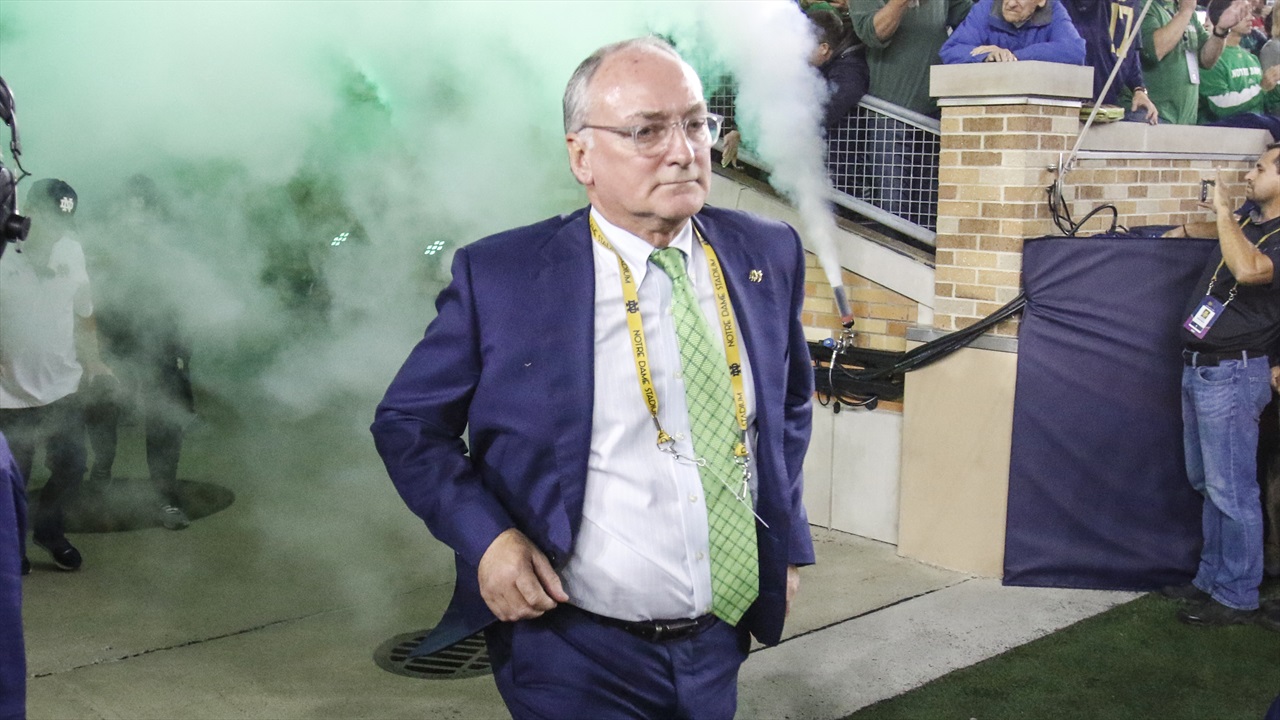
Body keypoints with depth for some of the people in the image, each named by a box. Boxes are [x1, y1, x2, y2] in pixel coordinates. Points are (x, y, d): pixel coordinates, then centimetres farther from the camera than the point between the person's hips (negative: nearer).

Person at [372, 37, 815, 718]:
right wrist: (485, 537, -16)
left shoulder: (766, 254, 0)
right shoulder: (500, 275, -12)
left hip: (720, 646, 5)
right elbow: (408, 423, -3)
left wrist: (786, 536, 10)